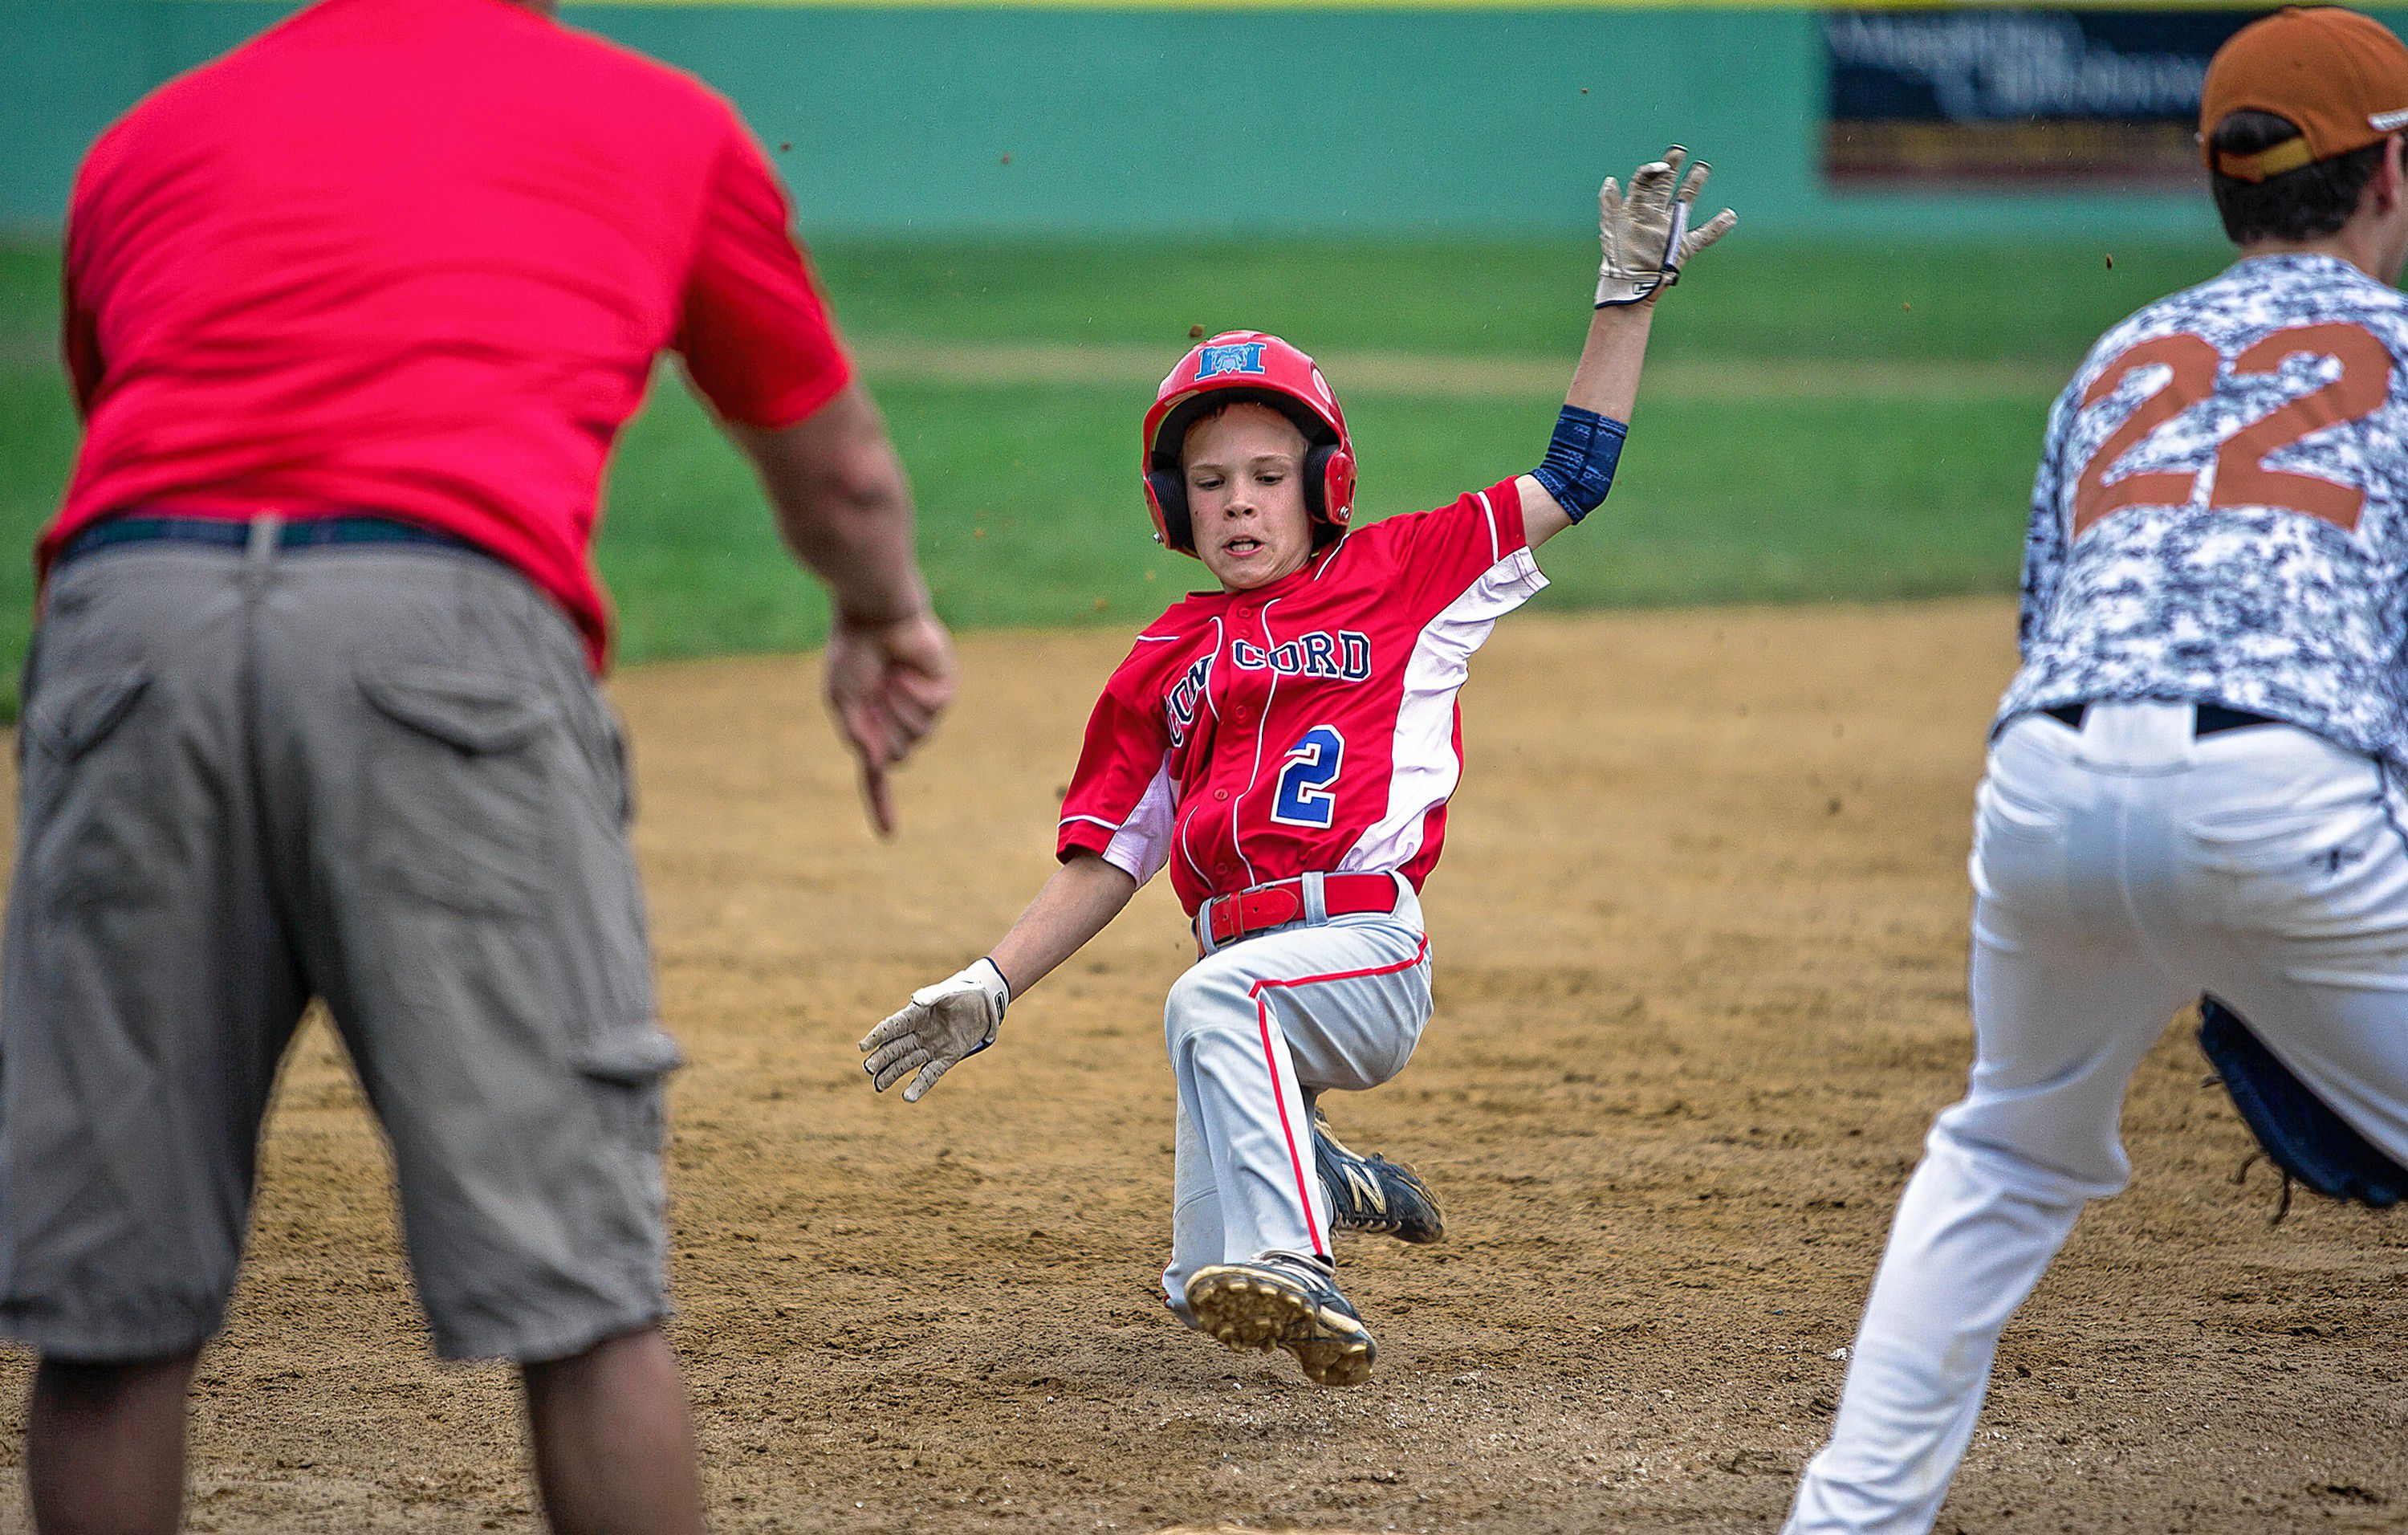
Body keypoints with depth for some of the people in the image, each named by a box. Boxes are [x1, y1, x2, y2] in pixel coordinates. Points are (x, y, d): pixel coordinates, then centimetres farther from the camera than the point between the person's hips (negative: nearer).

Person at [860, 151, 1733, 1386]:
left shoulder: (1400, 577, 11)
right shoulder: (1164, 666, 20)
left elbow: (1571, 479, 8)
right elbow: (1104, 858, 20)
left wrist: (1629, 298, 2)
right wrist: (988, 990, 10)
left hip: (1371, 953, -5)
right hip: (1255, 966, 5)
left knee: (1215, 999, -38)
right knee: (1206, 1290, 1)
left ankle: (1290, 1262, -47)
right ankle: (1330, 1188, 30)